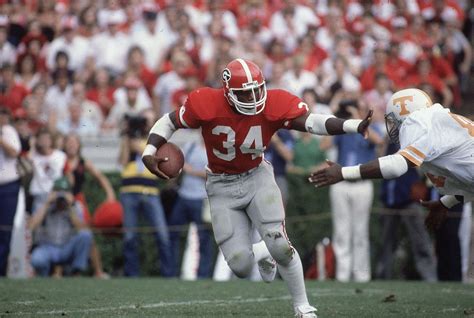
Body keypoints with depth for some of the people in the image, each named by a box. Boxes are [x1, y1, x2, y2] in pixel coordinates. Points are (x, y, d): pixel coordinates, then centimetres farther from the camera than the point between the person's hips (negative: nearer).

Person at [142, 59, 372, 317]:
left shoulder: (274, 105, -20)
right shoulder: (207, 105, -22)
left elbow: (311, 122, -31)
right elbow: (169, 122, -7)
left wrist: (354, 126, -45)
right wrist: (149, 153, -21)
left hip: (257, 177, 0)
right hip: (222, 186, 0)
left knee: (280, 246, -15)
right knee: (241, 267, -7)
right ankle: (260, 254, 33)